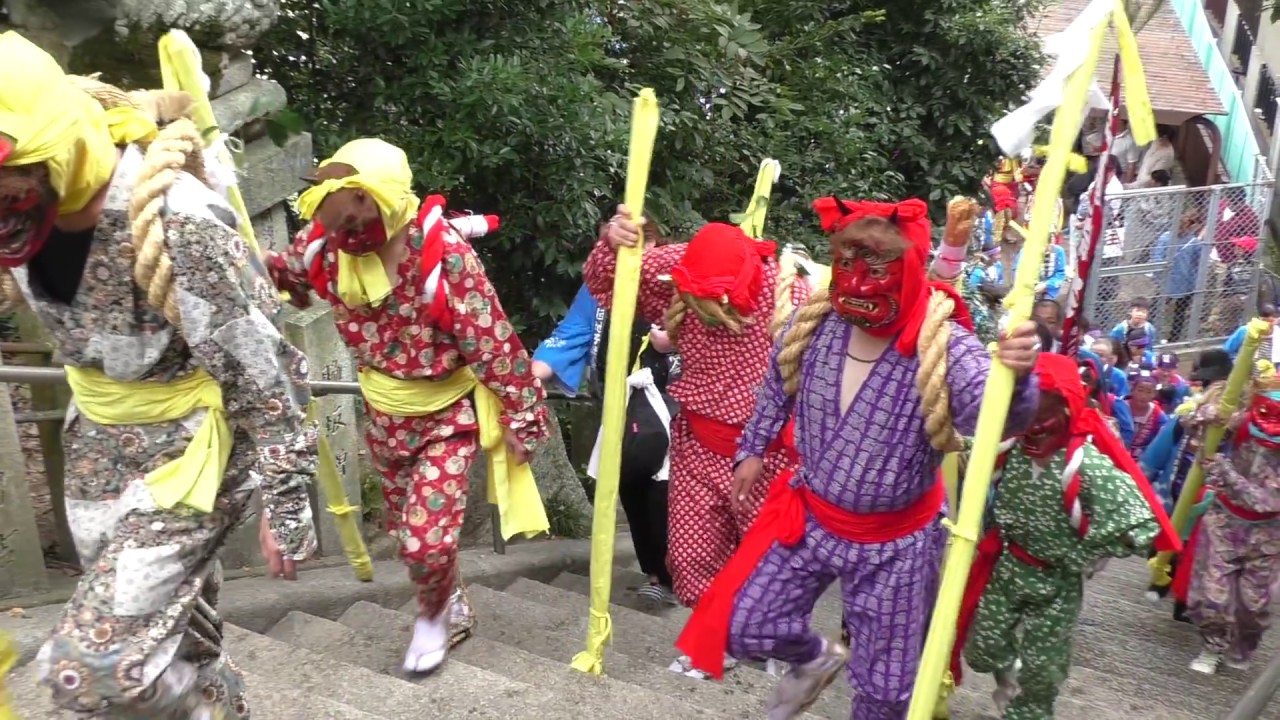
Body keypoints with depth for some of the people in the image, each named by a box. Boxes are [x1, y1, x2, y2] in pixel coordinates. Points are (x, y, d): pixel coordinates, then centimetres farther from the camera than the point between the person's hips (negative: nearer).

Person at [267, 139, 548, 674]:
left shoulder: (443, 252, -31)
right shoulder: (324, 241, -15)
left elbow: (493, 342, -23)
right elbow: (281, 274, 11)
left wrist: (521, 418, -17)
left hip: (447, 416, -5)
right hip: (384, 415, 6)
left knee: (427, 538, -9)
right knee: (406, 529, 20)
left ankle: (434, 615, 26)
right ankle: (450, 609, 48)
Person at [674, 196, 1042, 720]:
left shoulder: (945, 345, -24)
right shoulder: (812, 323, -11)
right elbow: (776, 386, 10)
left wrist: (1015, 377, -61)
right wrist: (752, 450, 17)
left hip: (896, 540, -3)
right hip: (809, 517, 3)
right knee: (742, 628, 8)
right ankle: (815, 659, 42)